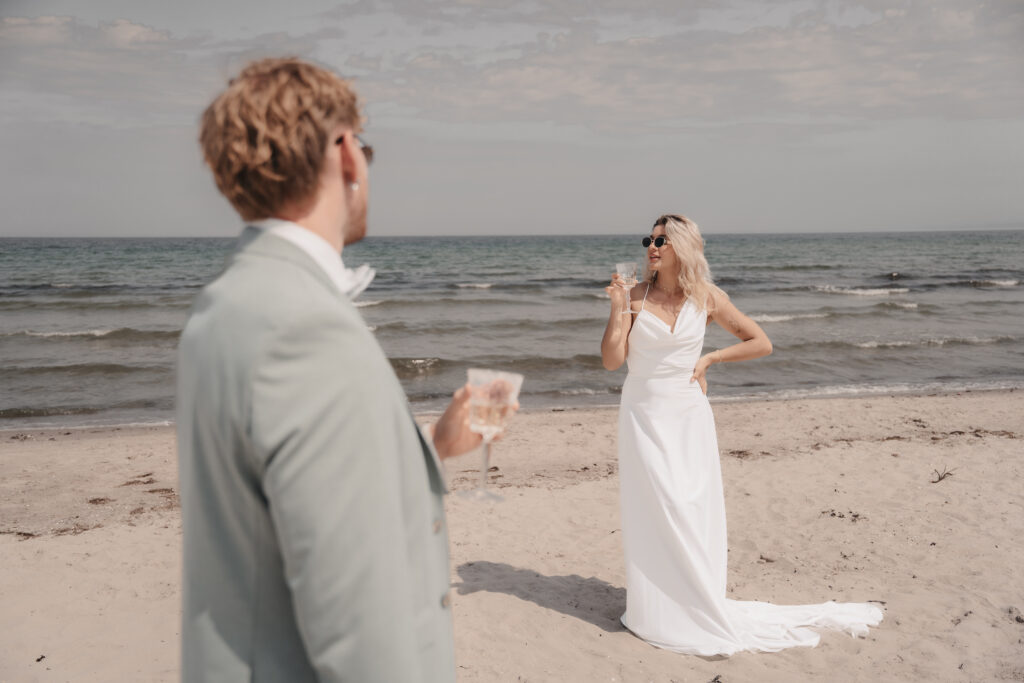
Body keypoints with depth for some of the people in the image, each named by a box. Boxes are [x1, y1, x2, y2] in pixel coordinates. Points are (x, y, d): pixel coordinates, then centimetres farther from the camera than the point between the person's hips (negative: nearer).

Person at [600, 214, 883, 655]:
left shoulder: (707, 299, -1)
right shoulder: (635, 296, -2)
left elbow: (761, 343, 6)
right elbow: (611, 360, -7)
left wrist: (709, 358, -1)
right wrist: (617, 309, -16)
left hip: (689, 417, 0)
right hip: (643, 415, 0)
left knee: (692, 510, 2)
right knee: (653, 510, -1)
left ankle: (699, 606, 17)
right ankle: (658, 608, 14)